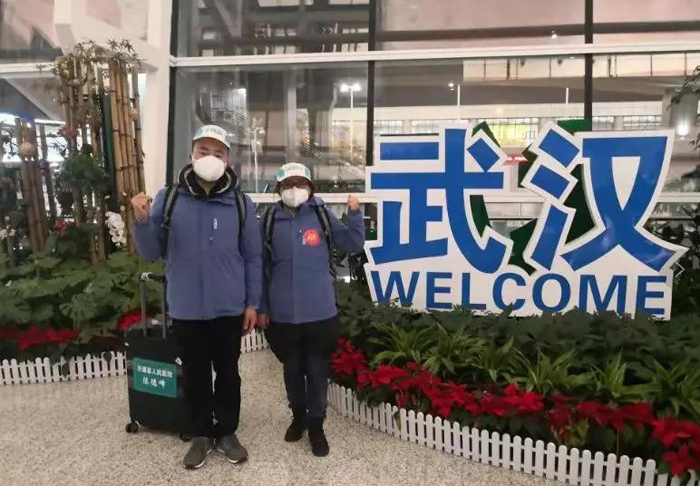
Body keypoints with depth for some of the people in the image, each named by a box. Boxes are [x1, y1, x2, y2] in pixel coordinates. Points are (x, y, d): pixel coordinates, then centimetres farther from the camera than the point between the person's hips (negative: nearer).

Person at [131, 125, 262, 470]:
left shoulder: (240, 203, -4)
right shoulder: (168, 198, -3)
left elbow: (253, 257, 1)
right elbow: (151, 253, -1)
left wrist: (252, 302, 0)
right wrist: (142, 221, -19)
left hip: (229, 309, 0)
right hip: (186, 310, 0)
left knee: (228, 373, 14)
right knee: (195, 375, 15)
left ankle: (226, 432, 34)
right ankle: (200, 435, 34)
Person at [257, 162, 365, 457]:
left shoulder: (322, 215, -1)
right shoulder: (269, 220, 0)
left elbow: (353, 245, -3)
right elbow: (261, 267, 4)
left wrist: (354, 213, -16)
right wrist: (261, 307, 5)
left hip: (320, 312, -1)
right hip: (283, 314, 1)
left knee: (317, 370, 10)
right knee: (292, 368, 19)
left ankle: (316, 424, 28)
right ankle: (298, 416, 40)